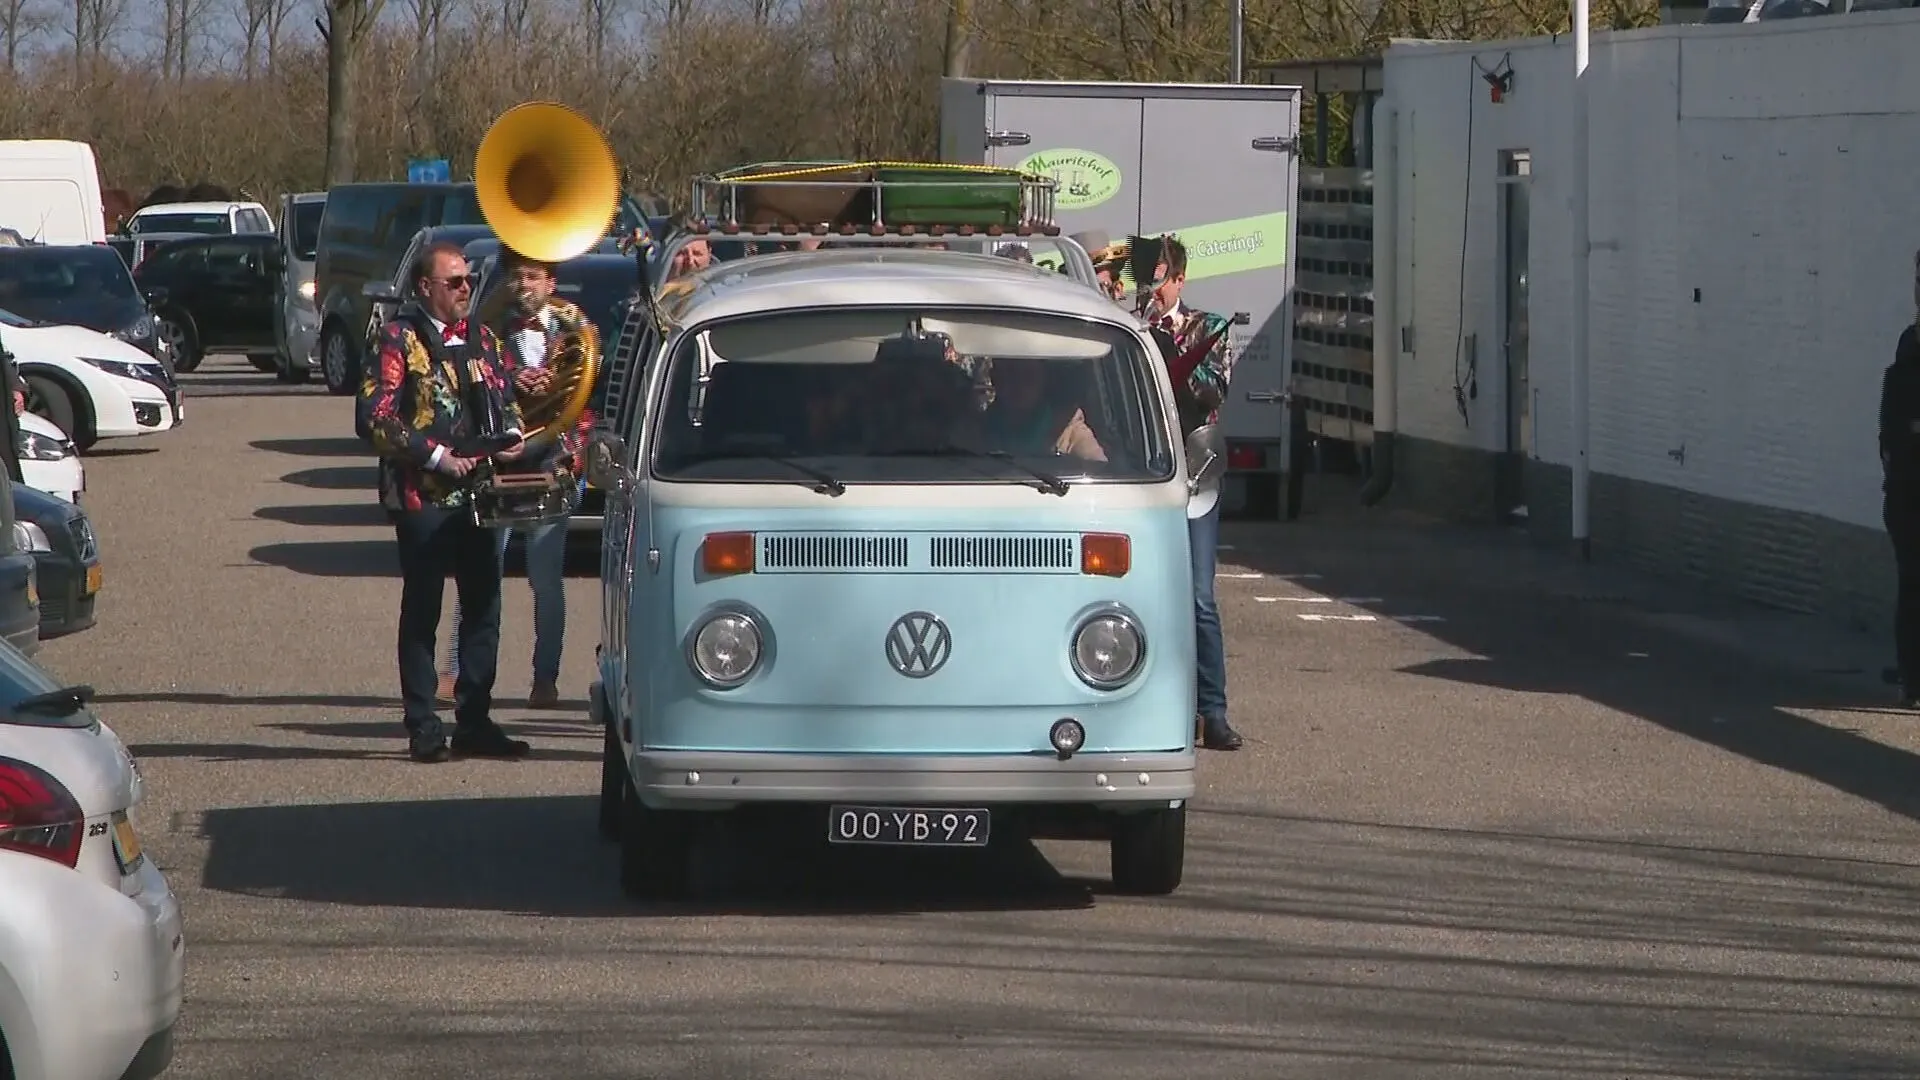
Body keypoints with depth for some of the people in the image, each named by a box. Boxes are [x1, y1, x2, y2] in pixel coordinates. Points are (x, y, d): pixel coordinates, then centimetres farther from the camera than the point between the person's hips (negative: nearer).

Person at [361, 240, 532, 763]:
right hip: (424, 497, -6)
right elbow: (379, 416, -10)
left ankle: (475, 722, 13)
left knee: (483, 606, 6)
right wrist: (437, 457, -15)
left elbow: (506, 399, 25)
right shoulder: (399, 339, -3)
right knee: (422, 610, 0)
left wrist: (512, 436, 3)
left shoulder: (481, 339, 15)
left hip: (478, 492, 6)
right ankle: (423, 728, 4)